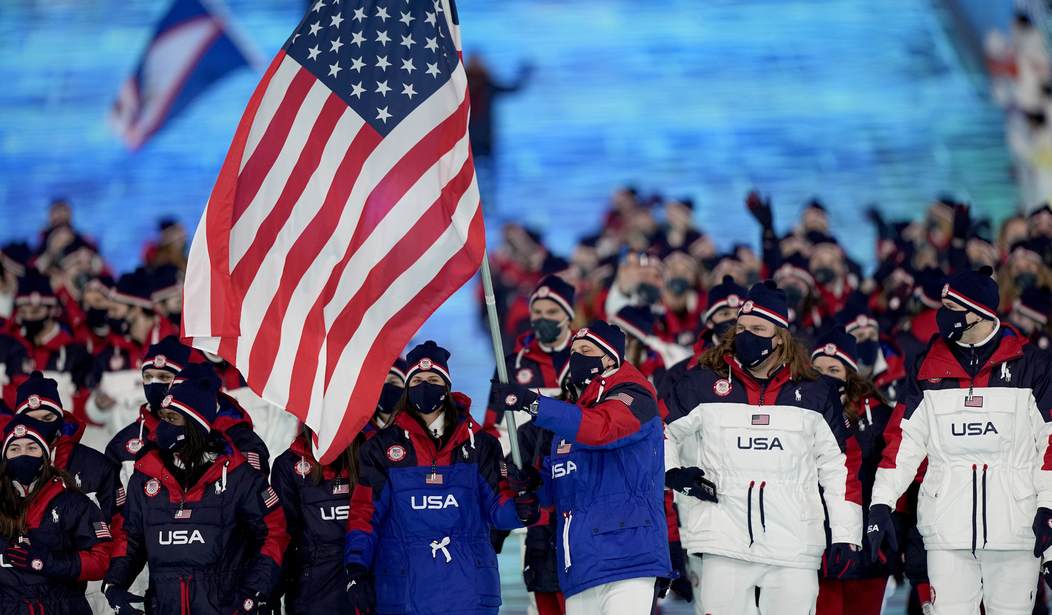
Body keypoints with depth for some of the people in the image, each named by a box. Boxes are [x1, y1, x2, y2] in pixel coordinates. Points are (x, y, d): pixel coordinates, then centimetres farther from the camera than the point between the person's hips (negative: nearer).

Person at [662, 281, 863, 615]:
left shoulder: (815, 393, 8)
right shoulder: (702, 384, 5)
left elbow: (840, 464, 9)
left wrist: (846, 534, 4)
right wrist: (671, 474, -2)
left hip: (795, 547, 1)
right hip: (723, 544, -1)